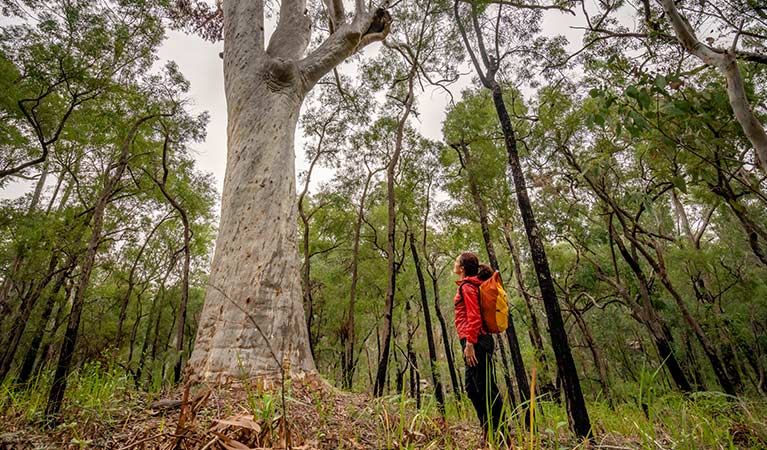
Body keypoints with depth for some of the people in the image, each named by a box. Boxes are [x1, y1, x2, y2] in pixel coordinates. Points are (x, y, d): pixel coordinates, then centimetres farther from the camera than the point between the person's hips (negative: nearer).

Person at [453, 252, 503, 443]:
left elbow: (474, 316, -18)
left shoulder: (467, 286, -8)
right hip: (477, 341, 10)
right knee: (473, 387, 15)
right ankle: (488, 431, 22)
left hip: (474, 341, -10)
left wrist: (469, 343, -22)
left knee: (486, 387, -5)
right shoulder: (471, 285, 20)